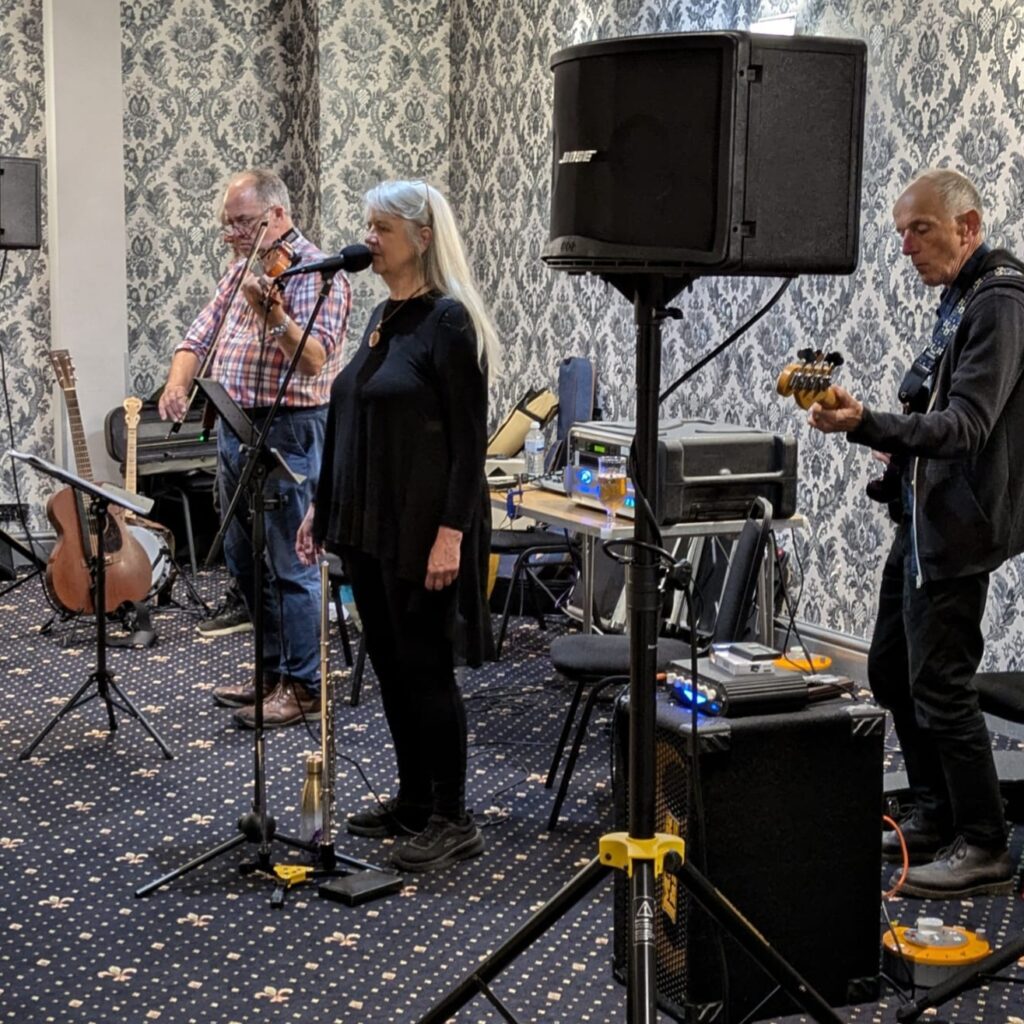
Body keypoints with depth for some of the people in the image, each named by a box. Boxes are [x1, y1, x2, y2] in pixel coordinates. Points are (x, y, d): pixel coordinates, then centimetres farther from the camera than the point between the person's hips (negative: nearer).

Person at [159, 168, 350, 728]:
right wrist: (177, 384, -2)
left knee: (289, 565, -5)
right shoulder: (241, 270, 15)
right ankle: (273, 670, 27)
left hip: (288, 433, -9)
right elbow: (199, 336, 16)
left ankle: (304, 687, 4)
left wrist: (274, 315, -40)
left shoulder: (313, 273, -12)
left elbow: (315, 358, -23)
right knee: (244, 560, 15)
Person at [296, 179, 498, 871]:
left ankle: (454, 820, 8)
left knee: (425, 666, -3)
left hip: (423, 527, -9)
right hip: (368, 523, 9)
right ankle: (413, 801, 26)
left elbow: (470, 438, -17)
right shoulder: (383, 317, 13)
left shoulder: (447, 319, -13)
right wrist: (323, 508, 18)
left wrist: (452, 532, -23)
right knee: (390, 663, 14)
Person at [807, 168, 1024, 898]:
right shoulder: (962, 297, 15)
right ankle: (937, 816, 28)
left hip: (957, 525, -10)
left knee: (940, 684, -6)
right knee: (892, 670, 15)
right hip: (923, 514, 10)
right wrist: (898, 444, 9)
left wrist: (865, 424, -39)